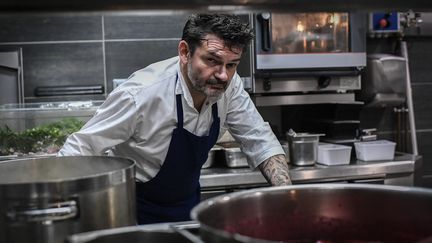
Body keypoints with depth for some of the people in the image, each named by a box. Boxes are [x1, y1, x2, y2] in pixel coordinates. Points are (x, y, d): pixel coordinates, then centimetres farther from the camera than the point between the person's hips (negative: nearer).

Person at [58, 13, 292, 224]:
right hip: (135, 209, -5)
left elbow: (260, 141, -8)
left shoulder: (230, 87, -17)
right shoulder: (140, 93, -33)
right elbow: (78, 150, -25)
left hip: (188, 203, 5)